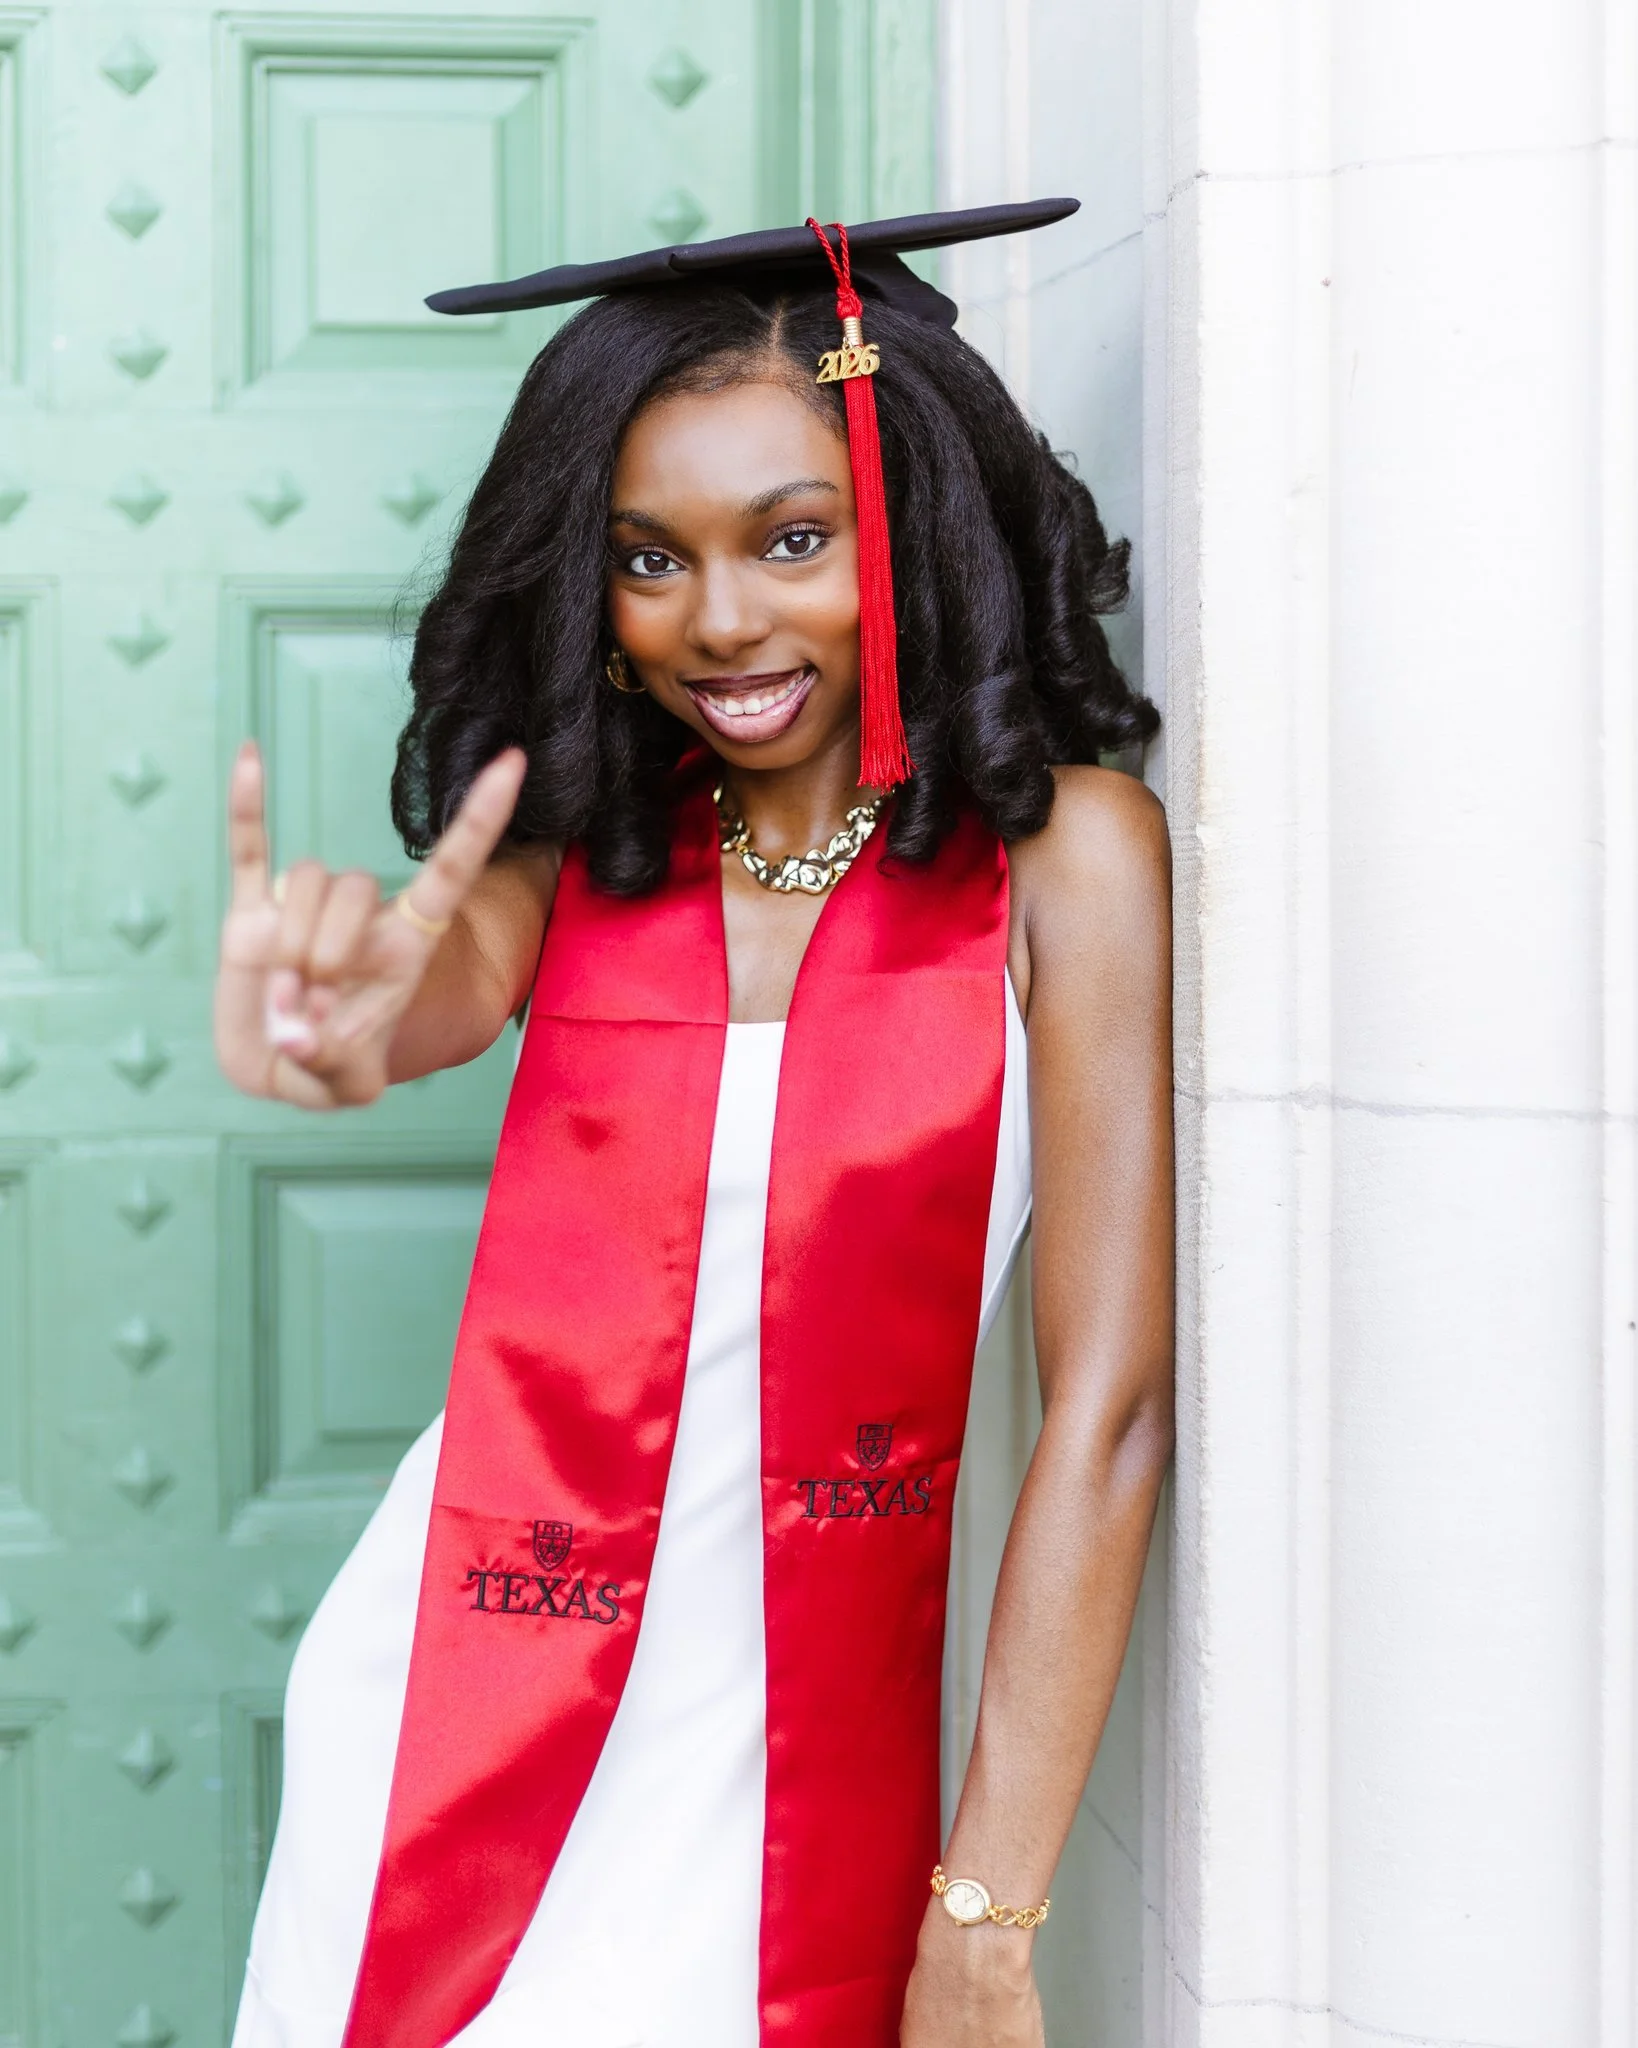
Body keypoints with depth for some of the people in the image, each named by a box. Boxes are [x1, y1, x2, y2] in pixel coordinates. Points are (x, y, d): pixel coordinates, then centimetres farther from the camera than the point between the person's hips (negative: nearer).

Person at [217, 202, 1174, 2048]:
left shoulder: (1064, 853, -9)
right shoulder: (586, 844, 2)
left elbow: (1110, 1404, -12)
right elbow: (458, 976, -20)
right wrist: (351, 1017, -45)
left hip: (795, 1756, -2)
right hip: (454, 1721, 3)